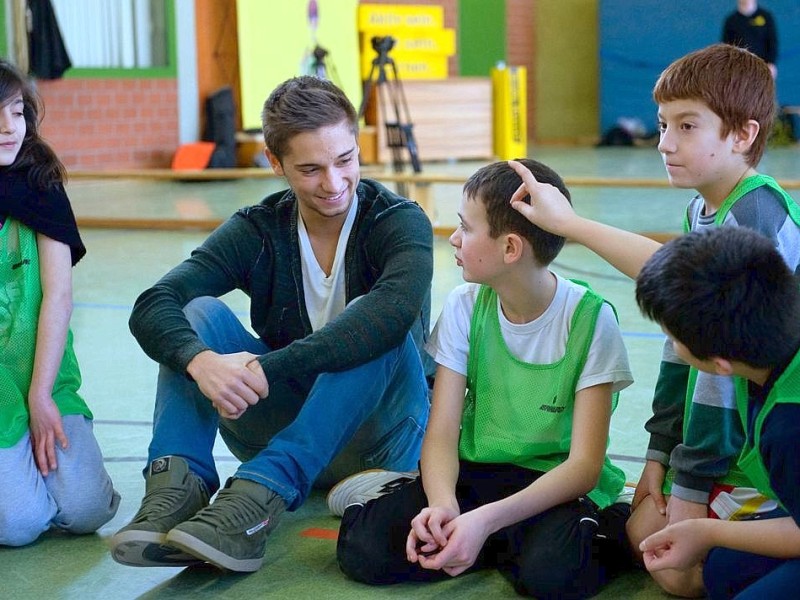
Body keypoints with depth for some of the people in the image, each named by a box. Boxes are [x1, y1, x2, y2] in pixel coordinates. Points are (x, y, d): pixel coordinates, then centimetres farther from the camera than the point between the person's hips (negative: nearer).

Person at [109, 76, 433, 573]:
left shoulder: (400, 222, -12)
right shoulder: (256, 231, -2)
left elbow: (395, 305, -36)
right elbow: (152, 306, -17)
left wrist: (269, 367, -43)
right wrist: (201, 361, -40)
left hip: (377, 434, -3)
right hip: (283, 423, 3)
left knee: (379, 332, -31)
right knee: (198, 311, -15)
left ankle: (261, 494, -41)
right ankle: (177, 486, -33)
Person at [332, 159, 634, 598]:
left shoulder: (590, 319, -13)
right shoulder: (465, 307, -2)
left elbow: (584, 466, -17)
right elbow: (441, 434, -6)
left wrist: (486, 519, -31)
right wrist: (443, 504, -29)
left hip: (557, 487, -3)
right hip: (475, 474, 4)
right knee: (363, 548, -21)